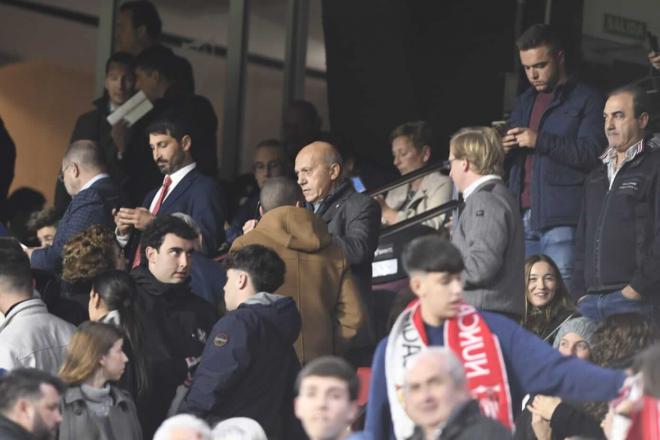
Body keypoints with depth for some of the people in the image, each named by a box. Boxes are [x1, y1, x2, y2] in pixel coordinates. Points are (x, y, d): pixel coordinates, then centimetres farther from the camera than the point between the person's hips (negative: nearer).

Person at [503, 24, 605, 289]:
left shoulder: (585, 100, 3)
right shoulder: (524, 103, 24)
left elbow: (591, 153, -10)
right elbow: (507, 163, 30)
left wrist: (540, 141, -15)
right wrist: (503, 148, 6)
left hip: (561, 219, -6)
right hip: (522, 217, 6)